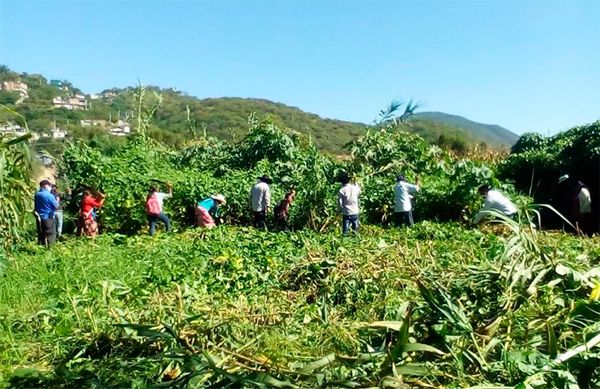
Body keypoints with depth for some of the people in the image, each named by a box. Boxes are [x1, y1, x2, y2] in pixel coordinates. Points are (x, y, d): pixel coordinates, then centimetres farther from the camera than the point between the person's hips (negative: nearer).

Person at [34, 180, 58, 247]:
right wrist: (57, 200, 6)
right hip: (48, 218, -7)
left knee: (41, 235, 15)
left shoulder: (37, 194, 5)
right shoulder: (49, 195, -16)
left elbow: (36, 205, 15)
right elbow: (56, 206, -10)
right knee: (50, 235, 0)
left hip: (39, 218, 7)